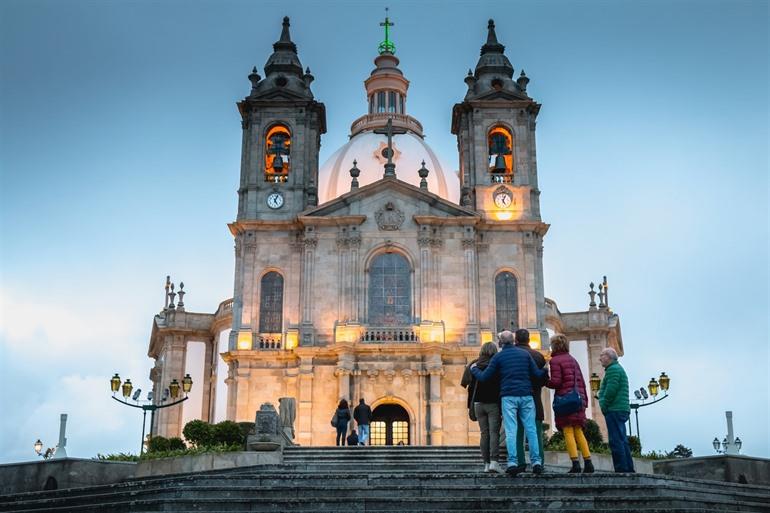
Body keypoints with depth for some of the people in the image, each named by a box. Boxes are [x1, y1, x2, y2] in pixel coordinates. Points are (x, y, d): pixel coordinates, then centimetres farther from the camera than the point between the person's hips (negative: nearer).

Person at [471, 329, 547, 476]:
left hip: (508, 397, -2)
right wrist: (546, 371, 29)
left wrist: (474, 369, 23)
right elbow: (537, 374, 8)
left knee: (511, 431, -4)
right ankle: (536, 462, -1)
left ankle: (513, 463, -12)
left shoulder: (498, 357, 3)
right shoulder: (525, 354, 10)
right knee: (531, 429, 4)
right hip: (526, 395, 2)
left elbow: (484, 377, 4)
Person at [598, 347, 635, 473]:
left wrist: (604, 407, -12)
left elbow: (611, 390, -19)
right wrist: (605, 406, 16)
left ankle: (621, 469, -15)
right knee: (622, 440, 11)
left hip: (614, 410, -11)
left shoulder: (613, 369, -9)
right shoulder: (619, 369, 25)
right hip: (622, 410, 11)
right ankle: (628, 469, 11)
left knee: (616, 441, -12)